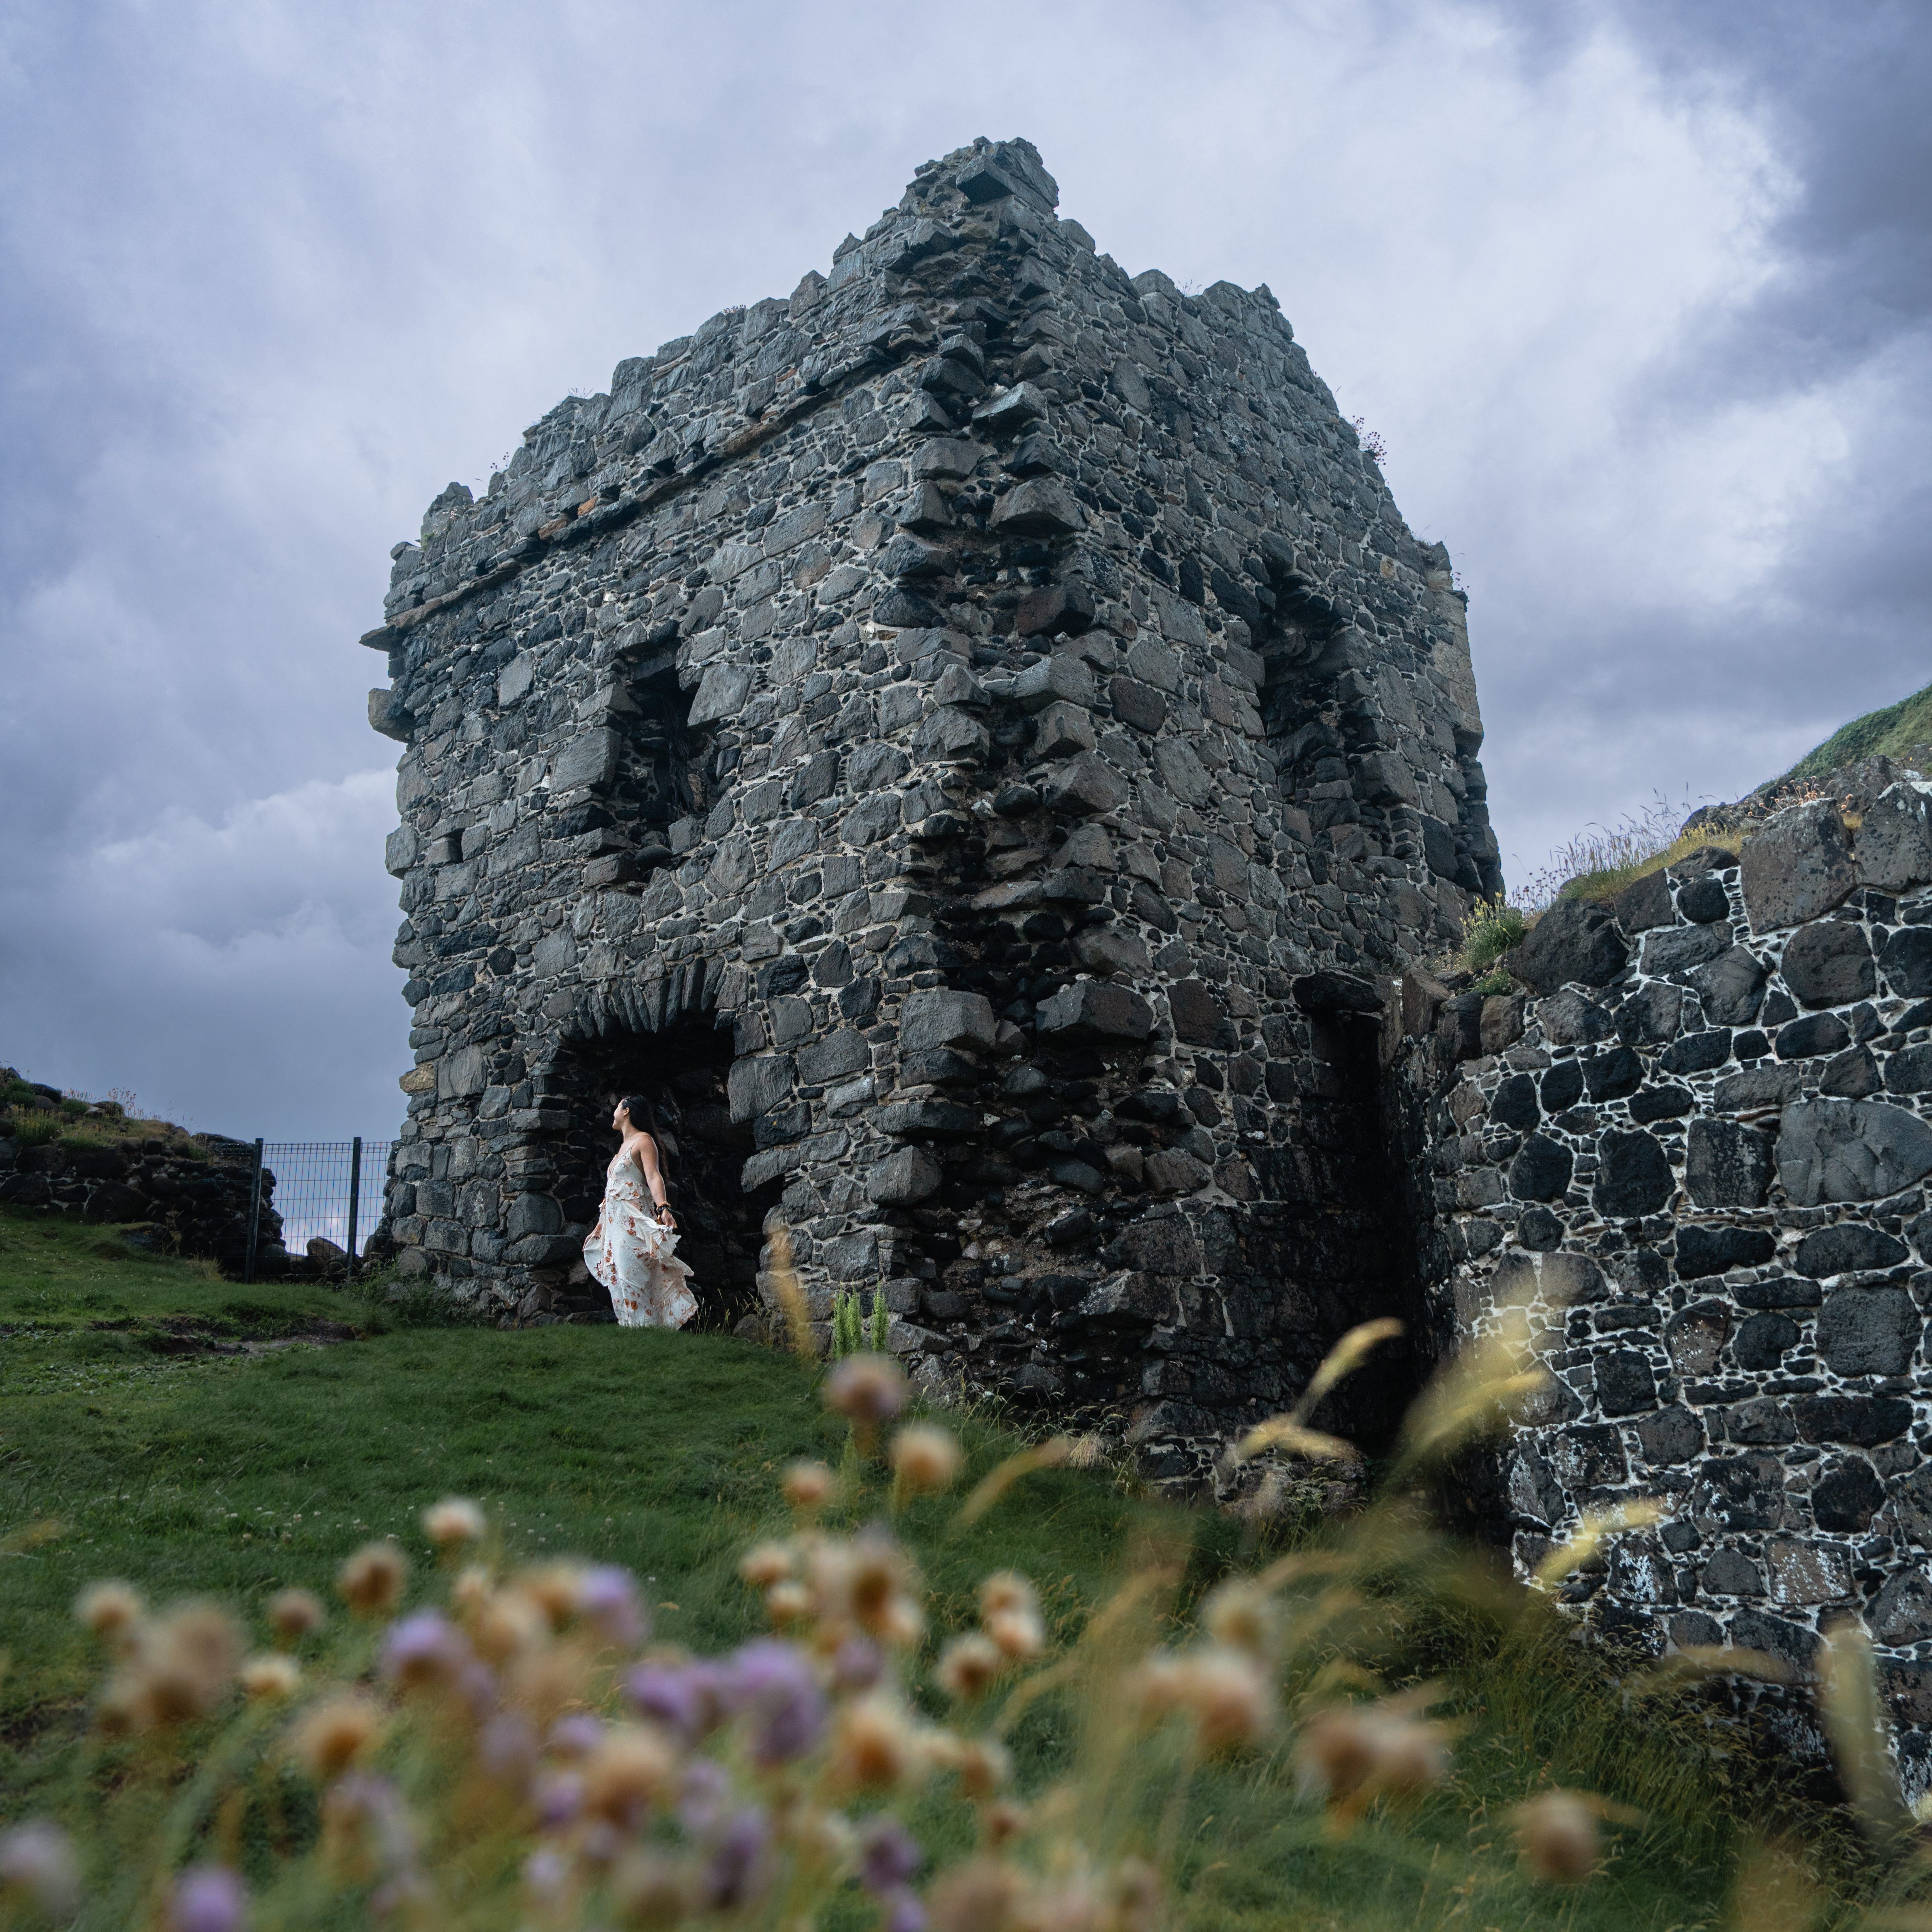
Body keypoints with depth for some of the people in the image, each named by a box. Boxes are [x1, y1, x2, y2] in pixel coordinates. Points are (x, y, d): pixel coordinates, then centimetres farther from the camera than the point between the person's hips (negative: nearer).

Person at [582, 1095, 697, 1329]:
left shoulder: (643, 1141, -4)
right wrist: (599, 1227, 29)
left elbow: (653, 1177, -19)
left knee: (632, 1280, -15)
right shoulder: (624, 1145, 23)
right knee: (620, 1281, 3)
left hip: (633, 1222, -9)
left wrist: (663, 1208, -35)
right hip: (615, 1225, 9)